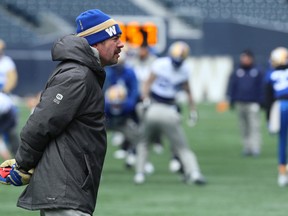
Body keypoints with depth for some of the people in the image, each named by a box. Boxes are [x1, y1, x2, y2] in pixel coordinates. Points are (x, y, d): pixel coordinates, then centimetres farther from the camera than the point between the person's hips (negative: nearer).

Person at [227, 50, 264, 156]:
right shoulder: (236, 73, 11)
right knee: (244, 127, 5)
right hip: (240, 103, 3)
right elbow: (231, 87, 13)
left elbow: (262, 88, 7)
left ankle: (255, 148, -13)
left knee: (254, 126, -10)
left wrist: (261, 102, 2)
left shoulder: (258, 73, 5)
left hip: (253, 104, -3)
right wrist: (231, 101, 5)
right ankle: (247, 147, 9)